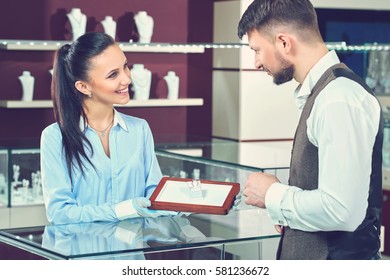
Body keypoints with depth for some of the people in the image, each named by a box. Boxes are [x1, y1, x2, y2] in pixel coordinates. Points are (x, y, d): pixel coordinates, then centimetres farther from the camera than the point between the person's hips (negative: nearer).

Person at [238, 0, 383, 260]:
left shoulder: (339, 99, -20)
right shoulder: (321, 91, 8)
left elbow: (341, 211, -26)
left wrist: (273, 195, -12)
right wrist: (288, 211, 3)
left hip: (337, 257, -8)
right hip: (310, 255, 9)